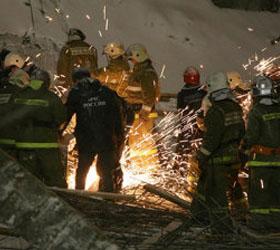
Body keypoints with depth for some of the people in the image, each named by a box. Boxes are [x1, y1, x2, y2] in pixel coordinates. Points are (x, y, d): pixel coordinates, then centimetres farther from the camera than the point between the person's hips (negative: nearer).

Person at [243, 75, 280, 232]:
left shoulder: (256, 111, -13)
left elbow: (251, 137, -13)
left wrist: (244, 146, 5)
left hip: (261, 159, -5)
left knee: (258, 191, 2)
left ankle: (260, 222, 2)